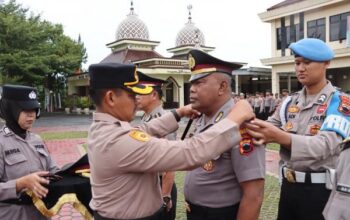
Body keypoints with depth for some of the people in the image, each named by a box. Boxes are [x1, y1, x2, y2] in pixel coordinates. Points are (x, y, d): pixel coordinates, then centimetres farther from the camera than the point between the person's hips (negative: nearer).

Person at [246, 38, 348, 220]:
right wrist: (250, 126, -24)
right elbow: (268, 128, -2)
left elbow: (325, 145, -25)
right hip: (289, 184, 5)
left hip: (321, 189, -5)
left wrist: (281, 137, -40)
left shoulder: (339, 103, -10)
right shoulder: (290, 102, 7)